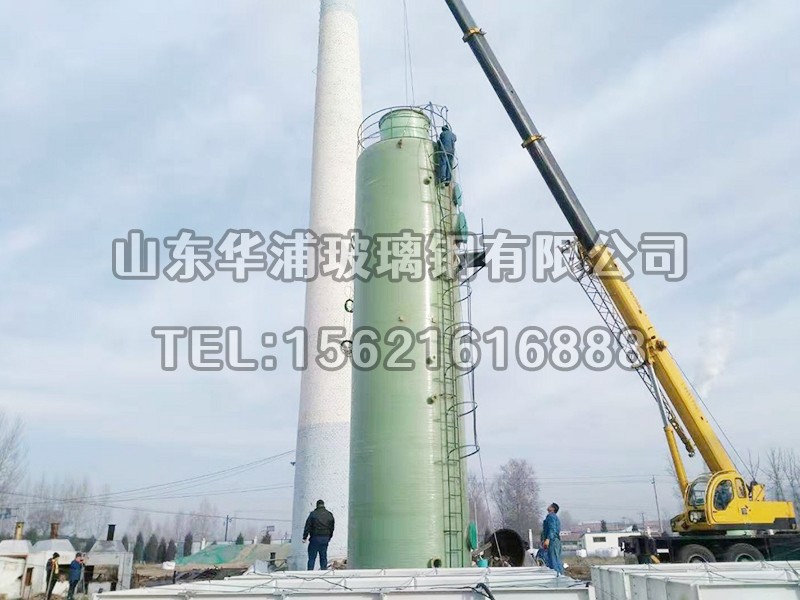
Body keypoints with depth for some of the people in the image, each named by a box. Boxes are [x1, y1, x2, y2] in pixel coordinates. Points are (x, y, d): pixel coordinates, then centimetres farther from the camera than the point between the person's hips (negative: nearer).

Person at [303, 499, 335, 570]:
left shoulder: (313, 514, -5)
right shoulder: (330, 514, 8)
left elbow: (308, 526, -6)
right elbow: (332, 528, 13)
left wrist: (305, 537, -2)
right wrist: (329, 537, 20)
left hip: (315, 538, -4)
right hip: (325, 538, 4)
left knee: (312, 557, 2)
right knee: (323, 557, 10)